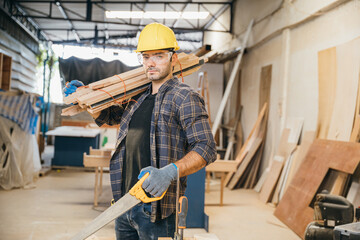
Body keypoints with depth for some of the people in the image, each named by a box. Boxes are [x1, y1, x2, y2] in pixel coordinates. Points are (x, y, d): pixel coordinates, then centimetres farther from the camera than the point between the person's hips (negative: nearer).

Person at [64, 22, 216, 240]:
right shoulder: (138, 98, 15)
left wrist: (169, 172, -30)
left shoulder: (185, 97, -8)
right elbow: (107, 115, 32)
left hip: (156, 208, -7)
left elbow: (206, 148, -16)